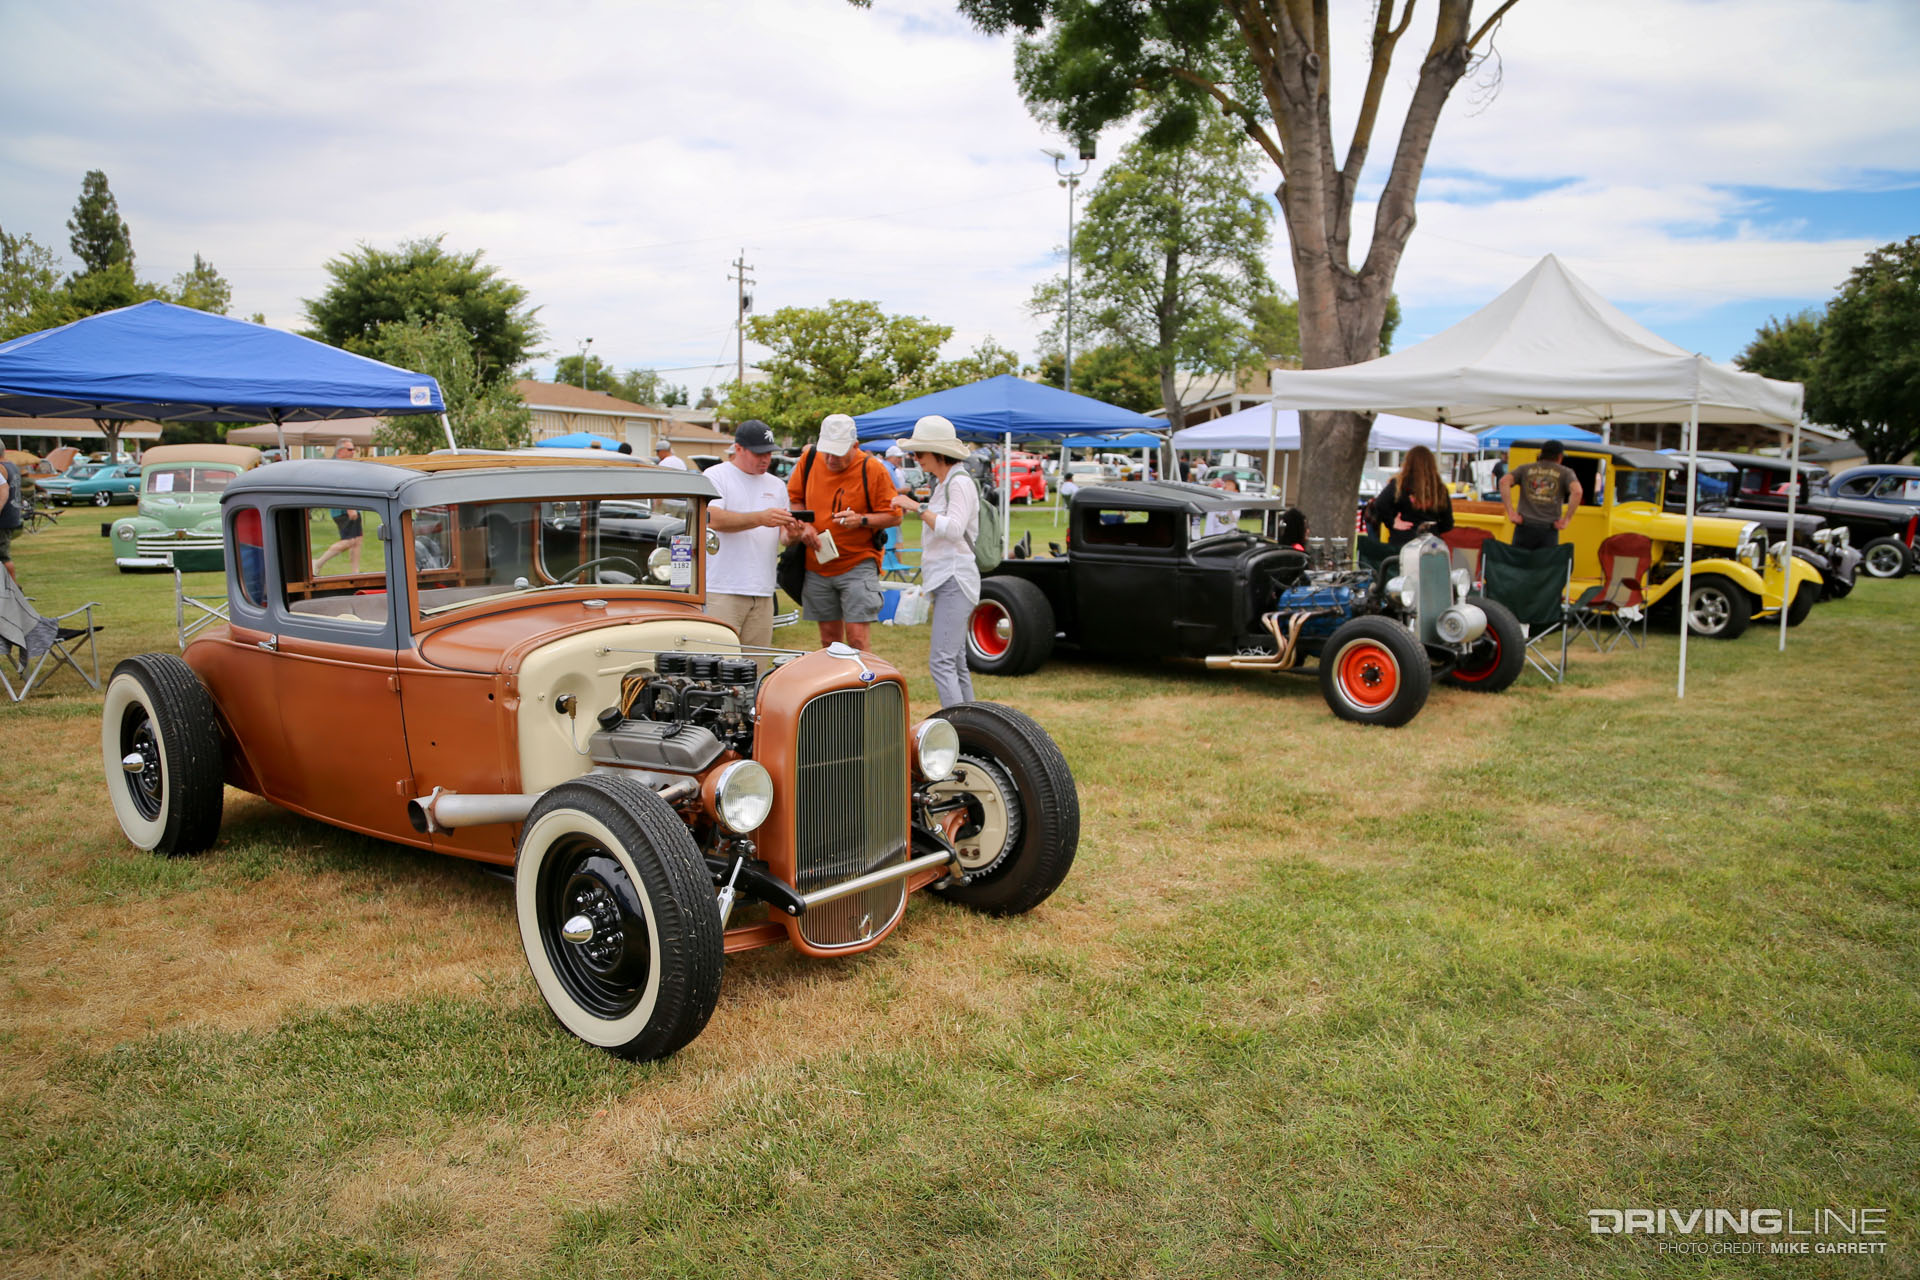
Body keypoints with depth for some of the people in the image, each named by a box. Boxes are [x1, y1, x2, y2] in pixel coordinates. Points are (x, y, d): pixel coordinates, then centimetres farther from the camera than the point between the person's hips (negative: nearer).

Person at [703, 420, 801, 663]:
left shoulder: (776, 486, 20)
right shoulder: (715, 477, 2)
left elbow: (783, 536, 19)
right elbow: (714, 519, -14)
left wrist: (791, 534, -6)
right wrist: (760, 518, -24)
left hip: (763, 592, 5)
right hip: (722, 589, -5)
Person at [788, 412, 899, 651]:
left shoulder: (872, 469, -11)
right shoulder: (809, 459, 1)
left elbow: (894, 515, -5)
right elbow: (794, 498, 14)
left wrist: (862, 519, -21)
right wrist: (804, 525, -4)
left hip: (858, 565, -4)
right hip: (817, 566, 4)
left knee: (857, 638, -11)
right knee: (829, 638, 12)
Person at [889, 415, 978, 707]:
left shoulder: (961, 482, -11)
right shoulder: (943, 483, 18)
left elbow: (953, 529, -23)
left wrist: (918, 507, -21)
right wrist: (912, 510, 18)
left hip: (955, 580, -10)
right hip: (944, 581, 10)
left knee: (940, 662, -16)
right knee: (956, 663, 12)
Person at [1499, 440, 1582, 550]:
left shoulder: (1525, 469, 14)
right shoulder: (1565, 472, 10)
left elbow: (1504, 481, -4)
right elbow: (1576, 491, -9)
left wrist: (1511, 513, -4)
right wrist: (1566, 520, -4)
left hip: (1525, 528, 1)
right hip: (1549, 530, -1)